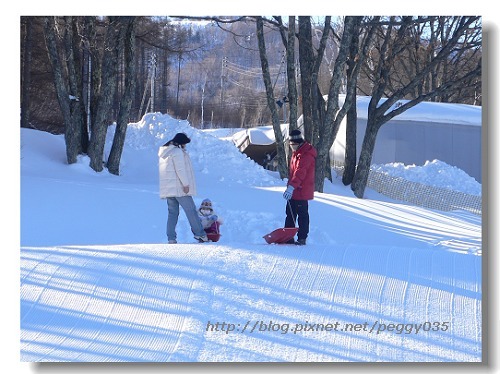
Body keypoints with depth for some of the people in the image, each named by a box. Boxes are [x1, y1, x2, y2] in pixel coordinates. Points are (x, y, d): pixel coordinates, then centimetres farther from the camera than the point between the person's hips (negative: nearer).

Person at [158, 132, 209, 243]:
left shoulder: (164, 153, 18)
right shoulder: (177, 152, -12)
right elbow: (180, 169, -17)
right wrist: (186, 184, -14)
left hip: (167, 189, 8)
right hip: (179, 188, -8)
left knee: (172, 213, 9)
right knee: (191, 210, -2)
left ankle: (171, 238, 3)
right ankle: (200, 234, 1)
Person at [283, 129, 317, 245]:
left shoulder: (306, 155, -19)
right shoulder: (297, 153, 15)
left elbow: (299, 173, -31)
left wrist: (291, 187, -40)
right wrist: (290, 186, 25)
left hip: (301, 191, -10)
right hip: (294, 191, 10)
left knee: (302, 215, -2)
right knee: (290, 214, 12)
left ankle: (302, 239, 3)